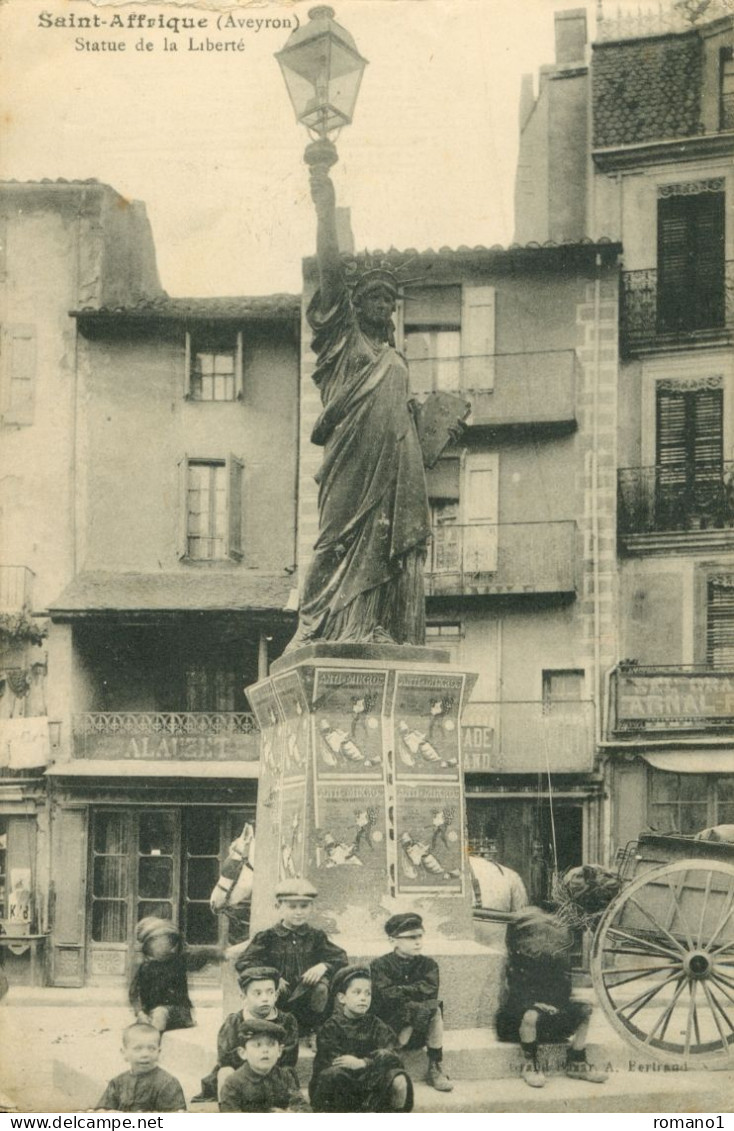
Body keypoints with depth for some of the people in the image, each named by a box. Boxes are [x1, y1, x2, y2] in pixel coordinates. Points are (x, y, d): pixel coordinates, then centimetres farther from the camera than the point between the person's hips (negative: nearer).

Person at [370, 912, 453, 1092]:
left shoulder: (427, 964, 6)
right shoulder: (381, 965, -4)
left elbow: (431, 990, -13)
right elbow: (386, 996, -20)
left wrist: (401, 990, -16)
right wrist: (415, 992, -22)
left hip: (418, 1033, 4)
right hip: (389, 1024, -4)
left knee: (435, 1009, -26)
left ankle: (434, 1068, -19)